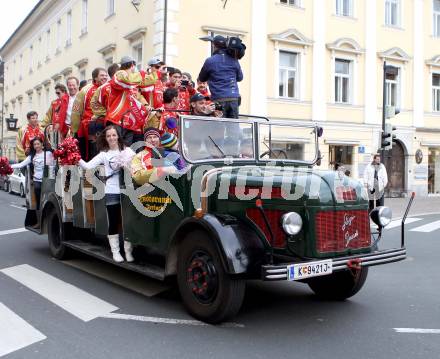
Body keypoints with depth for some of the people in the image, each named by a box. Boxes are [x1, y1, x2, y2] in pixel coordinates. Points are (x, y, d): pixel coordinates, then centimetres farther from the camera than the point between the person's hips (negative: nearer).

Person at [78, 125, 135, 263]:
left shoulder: (127, 150, 8)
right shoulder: (103, 154, 8)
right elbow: (88, 166, 1)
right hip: (112, 192, 0)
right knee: (114, 222, 5)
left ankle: (128, 251, 13)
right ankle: (115, 251, 14)